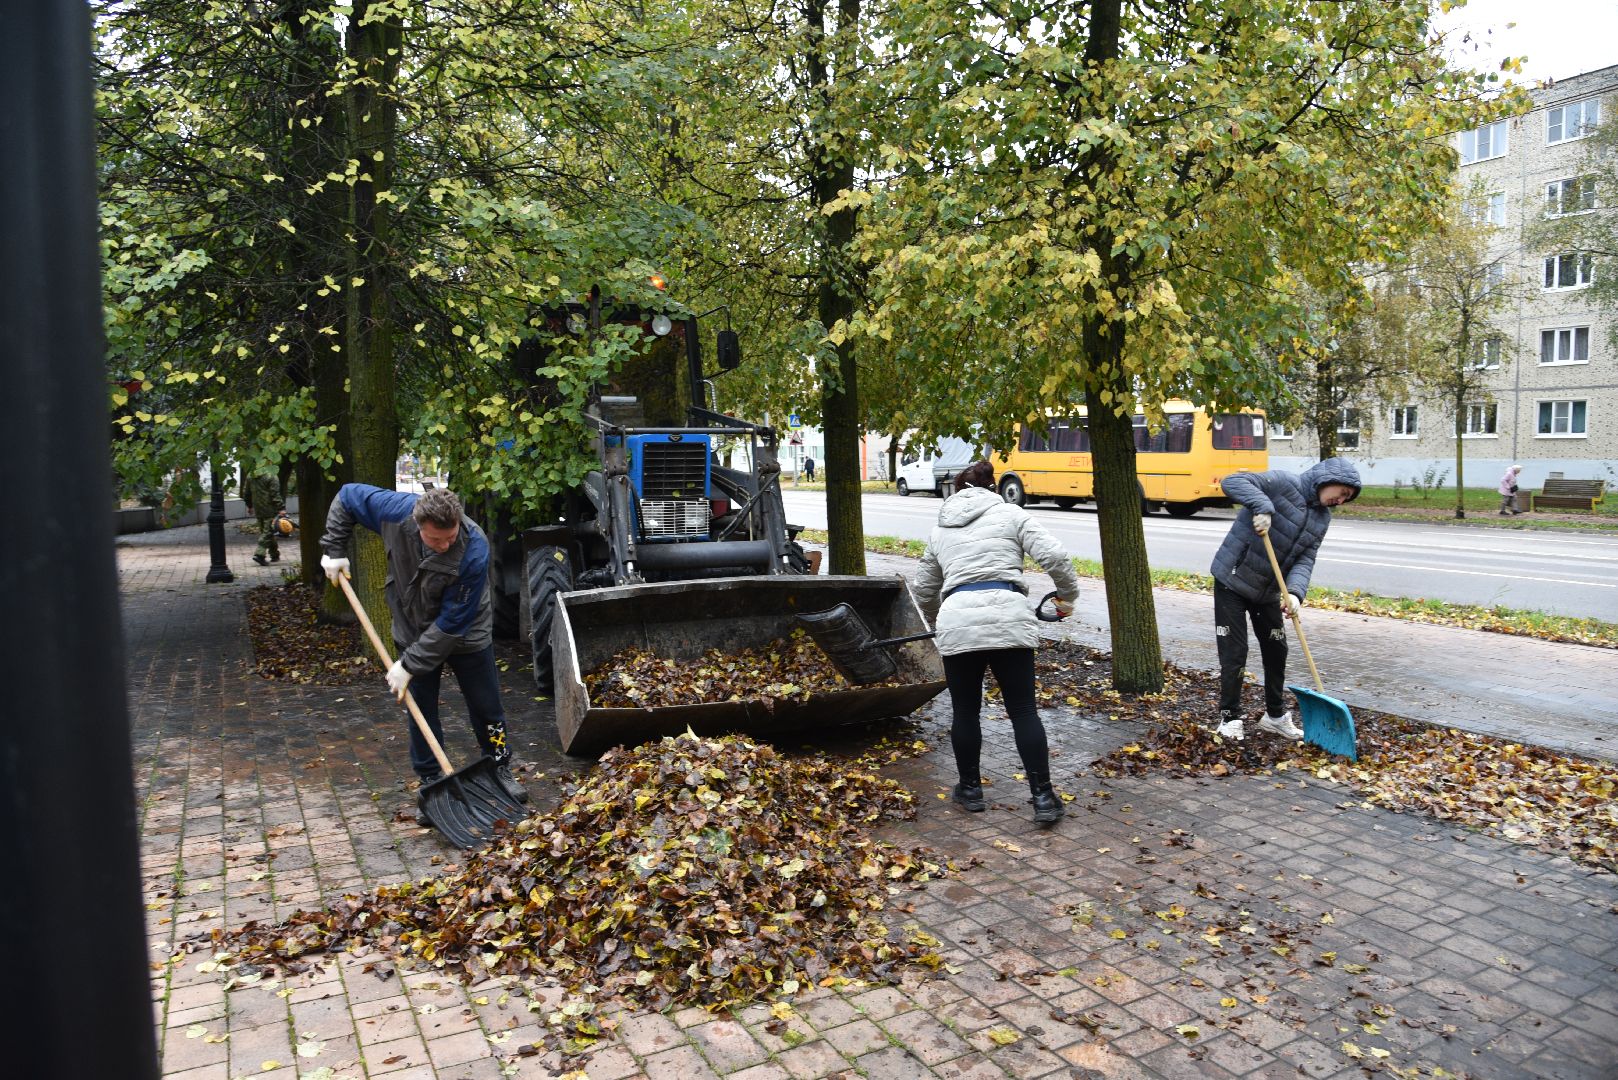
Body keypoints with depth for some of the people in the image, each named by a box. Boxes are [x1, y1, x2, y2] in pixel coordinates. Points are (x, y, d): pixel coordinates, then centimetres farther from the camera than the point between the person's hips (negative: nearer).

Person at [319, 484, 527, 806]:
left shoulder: (475, 550, -36)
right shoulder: (397, 511, -27)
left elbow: (453, 621, -29)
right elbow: (347, 496, -6)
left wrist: (410, 665, -25)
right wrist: (334, 550, -8)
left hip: (467, 634, -3)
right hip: (414, 630, 3)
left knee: (486, 707, 9)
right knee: (421, 710, 8)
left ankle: (501, 770, 30)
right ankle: (430, 782, 24)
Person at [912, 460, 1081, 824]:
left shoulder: (941, 530, 24)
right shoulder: (1010, 514, 14)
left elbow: (924, 590, 31)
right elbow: (1054, 556, 0)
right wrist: (1068, 597, 15)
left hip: (957, 620, 2)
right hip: (1008, 617, -1)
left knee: (965, 711, 16)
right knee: (1023, 710, 7)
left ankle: (971, 789, 28)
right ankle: (1043, 797, 10)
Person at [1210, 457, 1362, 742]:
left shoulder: (1322, 518, 6)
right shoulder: (1284, 484, -17)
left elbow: (1305, 559, -5)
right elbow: (1233, 481, -27)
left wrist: (1295, 592, -23)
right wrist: (1263, 505, -42)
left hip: (1267, 591, 8)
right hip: (1232, 582, -8)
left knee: (1276, 651, 14)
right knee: (1234, 653, -3)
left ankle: (1276, 715, 31)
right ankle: (1230, 718, 12)